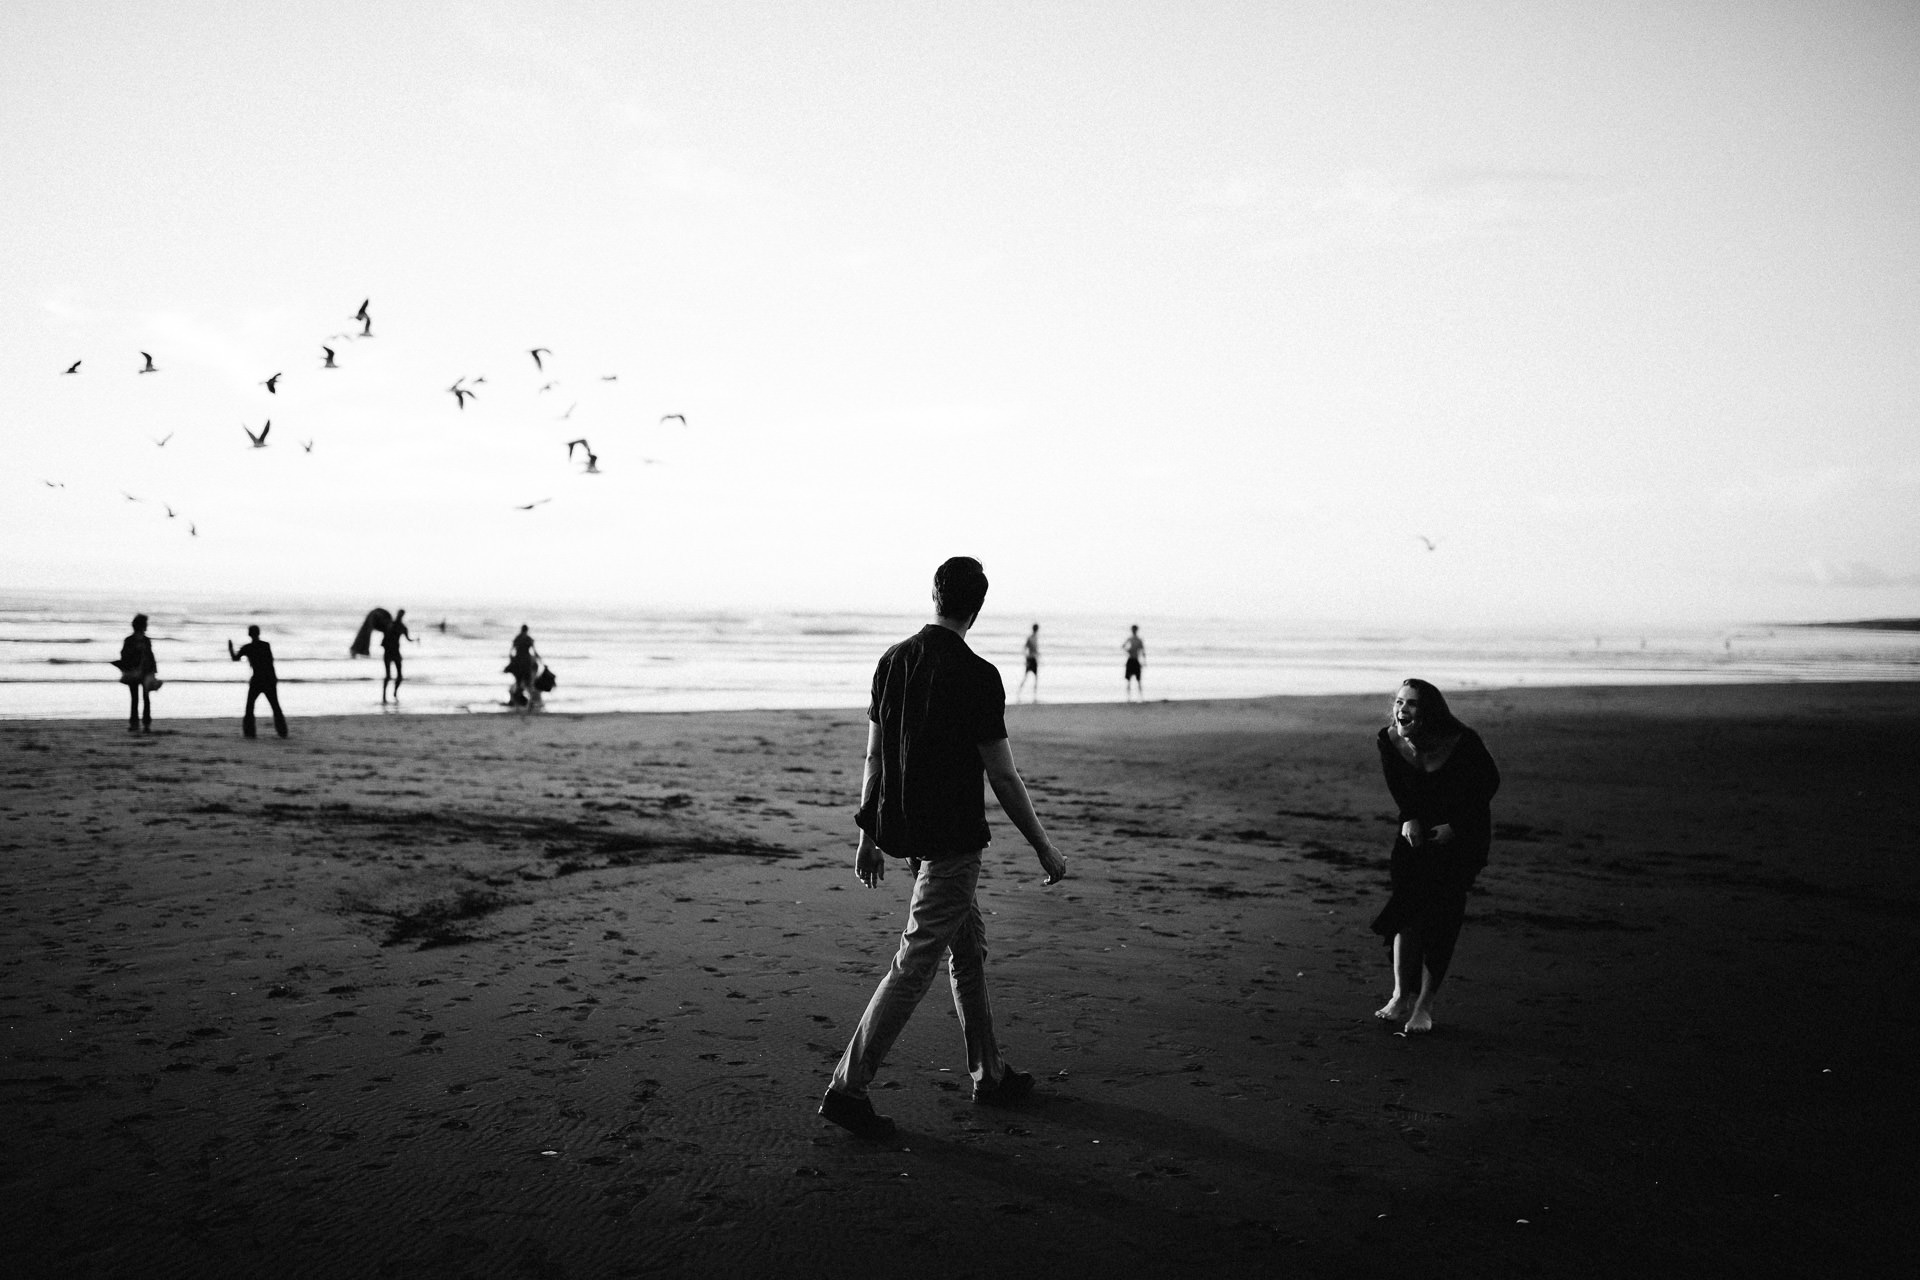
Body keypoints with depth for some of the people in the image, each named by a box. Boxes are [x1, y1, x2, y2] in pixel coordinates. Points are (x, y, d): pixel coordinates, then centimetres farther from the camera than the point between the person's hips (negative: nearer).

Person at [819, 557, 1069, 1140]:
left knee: (969, 945, 19)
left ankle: (989, 1074, 30)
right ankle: (847, 1088, 2)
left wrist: (867, 835, 18)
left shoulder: (892, 660, 4)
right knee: (914, 966, -1)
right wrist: (1044, 849, -4)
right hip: (952, 839, -8)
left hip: (902, 829, 8)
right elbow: (1002, 777, -14)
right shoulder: (977, 676, -16)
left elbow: (873, 758, 9)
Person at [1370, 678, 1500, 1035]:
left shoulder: (1463, 744, -28)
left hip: (1463, 834, -4)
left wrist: (1456, 826, -17)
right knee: (1407, 909, -5)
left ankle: (1424, 1004, 1)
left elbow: (1489, 782, -13)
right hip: (1417, 830, 4)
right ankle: (1402, 995, 6)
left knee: (1441, 916, -7)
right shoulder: (1389, 741, -15)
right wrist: (1409, 818, -8)